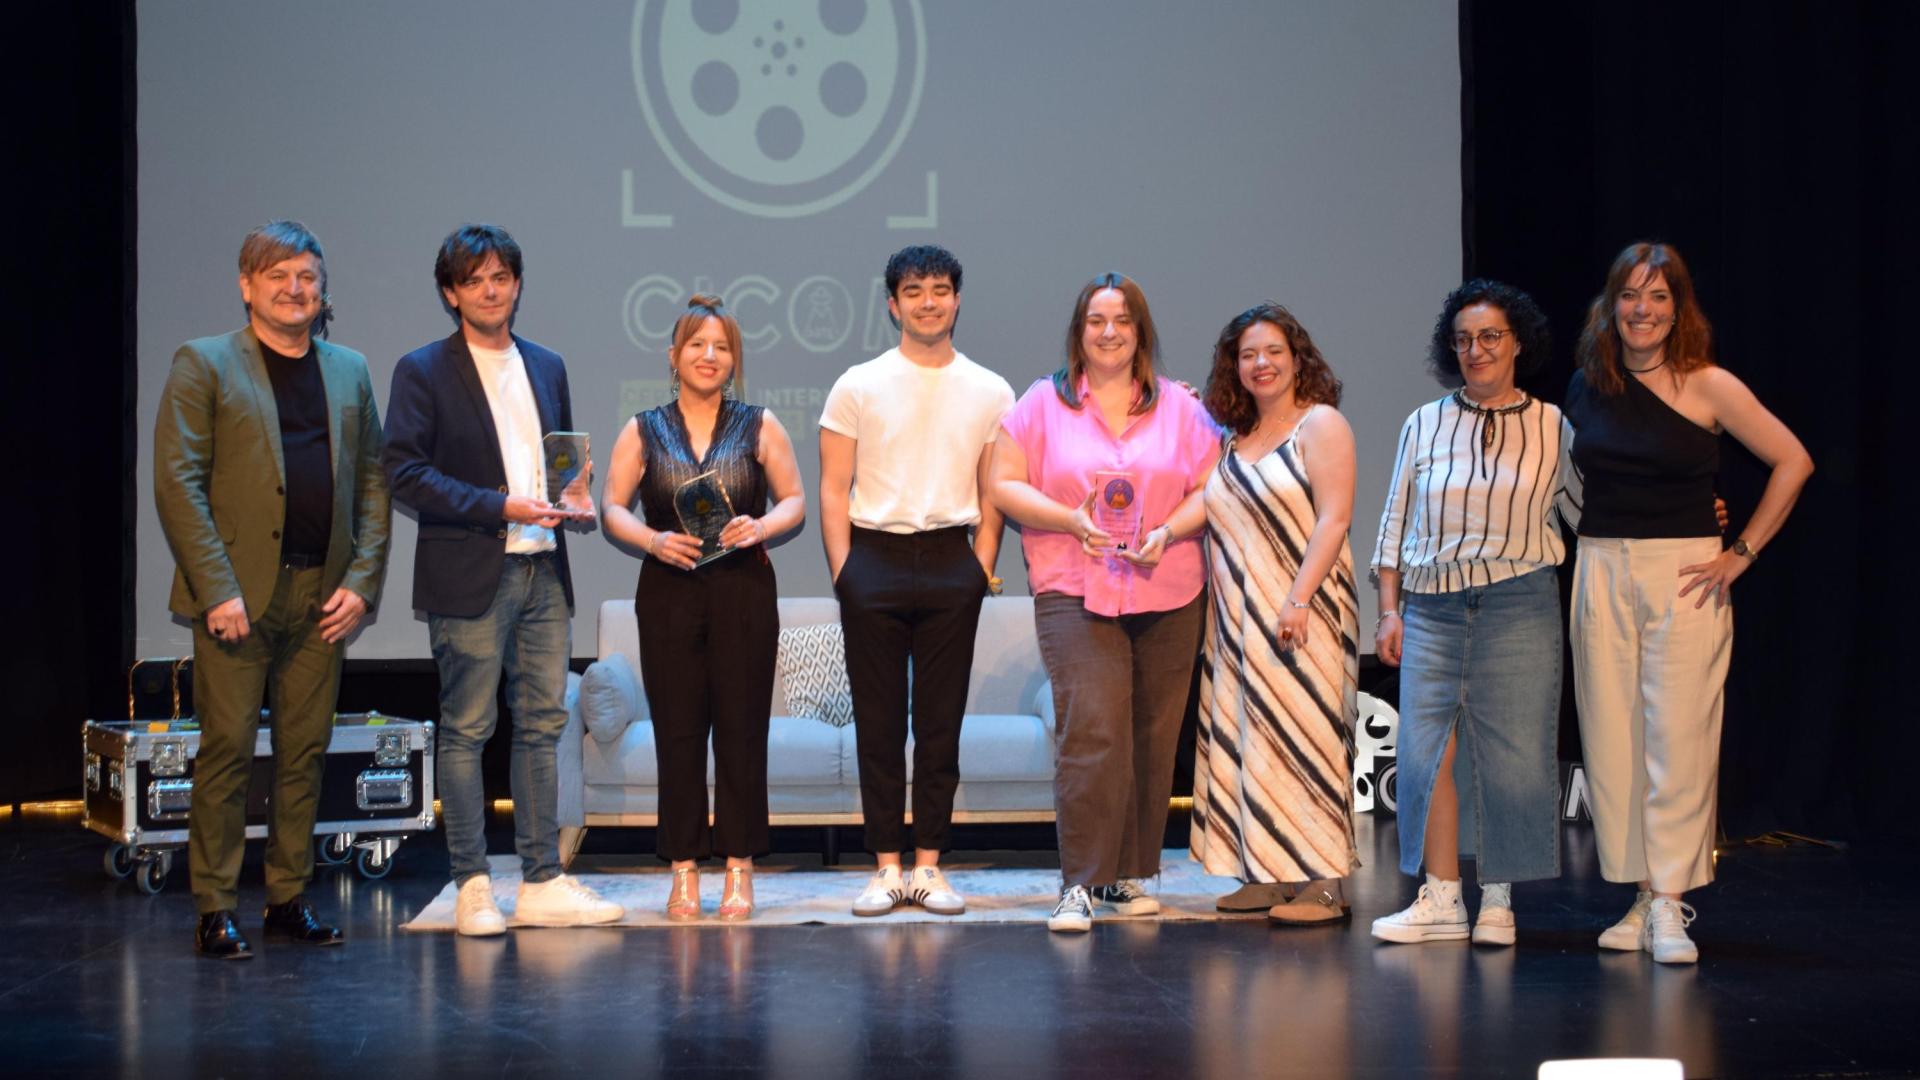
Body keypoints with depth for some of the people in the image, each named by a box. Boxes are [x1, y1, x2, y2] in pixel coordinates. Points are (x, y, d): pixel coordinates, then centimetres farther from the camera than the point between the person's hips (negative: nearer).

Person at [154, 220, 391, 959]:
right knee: (227, 749, -3)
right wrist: (217, 590, -14)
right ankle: (215, 909, 3)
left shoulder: (350, 371, 15)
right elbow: (177, 481, -6)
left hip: (323, 593, 4)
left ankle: (289, 898, 16)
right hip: (238, 592, -4)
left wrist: (362, 582, 1)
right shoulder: (203, 365, 1)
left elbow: (372, 481, 13)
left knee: (306, 751, 7)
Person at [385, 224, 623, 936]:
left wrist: (574, 502, 2)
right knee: (465, 733, -1)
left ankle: (543, 883, 12)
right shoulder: (422, 372, -2)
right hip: (468, 579, -5)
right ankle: (472, 887, 5)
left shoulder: (547, 367, 16)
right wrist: (499, 508, -18)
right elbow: (405, 473, -10)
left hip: (543, 574, 6)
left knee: (541, 727, 7)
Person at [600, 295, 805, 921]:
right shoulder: (643, 432, 10)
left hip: (744, 593, 0)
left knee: (741, 729, -2)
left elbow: (795, 502, 9)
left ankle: (739, 871, 5)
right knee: (678, 733, 0)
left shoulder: (759, 427, 9)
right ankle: (684, 872, 6)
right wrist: (653, 540, -12)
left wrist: (761, 527, -12)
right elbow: (613, 510, 7)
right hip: (669, 594, 0)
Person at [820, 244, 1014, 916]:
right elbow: (833, 489, 3)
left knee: (941, 722, 4)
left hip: (951, 563, 1)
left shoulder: (990, 393, 8)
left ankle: (929, 866, 10)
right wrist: (844, 573, -5)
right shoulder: (858, 386, 4)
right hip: (874, 559, -1)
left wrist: (981, 570, -1)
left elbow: (994, 495, 9)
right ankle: (887, 867, 8)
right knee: (878, 722, 2)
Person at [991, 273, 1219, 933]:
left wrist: (1169, 532, -10)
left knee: (1153, 738, 4)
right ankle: (1079, 884, -12)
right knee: (1090, 730, -14)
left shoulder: (1180, 408, 11)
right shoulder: (1043, 403, 7)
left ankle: (1130, 876, 15)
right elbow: (1005, 485, 2)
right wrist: (1071, 519, -12)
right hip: (1075, 593, -2)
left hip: (1168, 598, 3)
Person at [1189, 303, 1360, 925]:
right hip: (1237, 617, 7)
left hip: (1302, 613, -7)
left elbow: (1334, 517, -12)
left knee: (1304, 734, -8)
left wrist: (1299, 599, -19)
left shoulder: (1320, 424, -2)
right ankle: (1266, 876, 11)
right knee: (1245, 740, 5)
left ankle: (1324, 884, -6)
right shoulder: (1235, 441, 18)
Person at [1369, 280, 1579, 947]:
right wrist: (1389, 611, 7)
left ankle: (1498, 899, 10)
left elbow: (1592, 511, 12)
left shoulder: (1552, 427, 7)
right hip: (1432, 609, 2)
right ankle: (1441, 900, 4)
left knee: (1510, 753, -2)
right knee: (1429, 748, -3)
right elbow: (1395, 523, 12)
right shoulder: (1425, 425, 11)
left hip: (1518, 608, -2)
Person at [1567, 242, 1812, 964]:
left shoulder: (1707, 387, -4)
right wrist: (1590, 551, 11)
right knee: (1611, 741, 3)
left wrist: (1742, 553, -4)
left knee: (1677, 741, -6)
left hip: (1681, 574, -4)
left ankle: (1670, 905, -1)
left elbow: (1793, 462, -2)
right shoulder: (1586, 386, 8)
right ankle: (1641, 898, 11)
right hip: (1600, 573, 4)